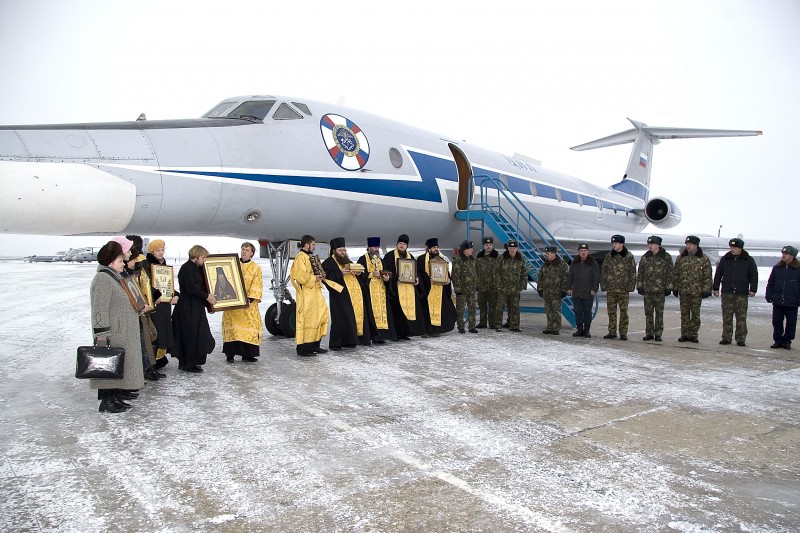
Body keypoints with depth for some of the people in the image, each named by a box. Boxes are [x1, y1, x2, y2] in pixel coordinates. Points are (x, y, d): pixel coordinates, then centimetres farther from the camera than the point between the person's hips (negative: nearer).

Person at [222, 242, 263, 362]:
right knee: (231, 327, 0)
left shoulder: (256, 268, 5)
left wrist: (250, 299, -16)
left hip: (248, 304, -1)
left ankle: (247, 354, 4)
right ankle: (230, 354, 7)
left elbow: (256, 286, -3)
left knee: (250, 326, -3)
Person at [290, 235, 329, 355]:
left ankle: (314, 345, 17)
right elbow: (300, 276, -23)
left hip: (314, 293, 10)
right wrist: (314, 278, -15)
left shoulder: (309, 257, 20)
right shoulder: (301, 257, -11)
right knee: (306, 319, -7)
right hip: (306, 295, -10)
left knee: (319, 317, 10)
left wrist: (319, 275, 11)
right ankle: (303, 348, -2)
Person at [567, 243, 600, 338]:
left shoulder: (593, 263, -1)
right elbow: (569, 276, 13)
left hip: (588, 294, -3)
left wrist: (594, 289, -10)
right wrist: (569, 287, 6)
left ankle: (587, 330, 12)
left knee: (587, 312, 4)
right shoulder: (574, 263, 10)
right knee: (578, 312, 6)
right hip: (576, 293, 3)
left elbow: (596, 278, -3)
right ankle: (579, 329, 14)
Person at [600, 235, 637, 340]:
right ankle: (612, 332, 15)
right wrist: (603, 286, 3)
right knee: (611, 312, 6)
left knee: (623, 312, 2)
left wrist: (631, 287, -5)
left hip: (623, 289, -3)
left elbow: (632, 272, 1)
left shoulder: (629, 256, 0)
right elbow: (603, 271, 9)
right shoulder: (609, 256, 7)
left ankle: (623, 333, 8)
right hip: (611, 289, 3)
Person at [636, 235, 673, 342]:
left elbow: (669, 273, 0)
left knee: (659, 313, 2)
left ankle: (658, 334, 10)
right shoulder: (645, 257, 8)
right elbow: (640, 272, 11)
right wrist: (639, 286, 5)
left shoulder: (666, 257, 0)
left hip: (660, 289, -3)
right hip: (647, 289, 3)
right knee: (648, 312, 6)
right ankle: (649, 334, 14)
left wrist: (668, 287, -5)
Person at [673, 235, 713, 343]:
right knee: (684, 314, 6)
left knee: (695, 314, 3)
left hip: (697, 291, -2)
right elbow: (675, 274, 11)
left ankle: (694, 335, 12)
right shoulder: (681, 258, 8)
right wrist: (675, 287, 7)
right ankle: (684, 334, 13)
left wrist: (706, 290, -7)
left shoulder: (704, 259, 0)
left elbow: (707, 276, -2)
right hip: (683, 291, 2)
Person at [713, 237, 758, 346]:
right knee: (727, 317, 3)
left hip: (742, 293, -2)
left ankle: (741, 339, 5)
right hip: (727, 293, 2)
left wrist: (753, 289, -3)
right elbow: (718, 274, 12)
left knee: (741, 317, 0)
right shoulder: (724, 259, 9)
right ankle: (726, 337, 8)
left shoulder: (749, 260, 4)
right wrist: (716, 288, 8)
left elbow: (754, 276, 5)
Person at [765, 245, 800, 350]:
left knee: (791, 323, 6)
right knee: (777, 322, 6)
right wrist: (769, 296, 3)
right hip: (777, 302, 3)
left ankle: (787, 341, 18)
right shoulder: (777, 268, 6)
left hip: (792, 303, -3)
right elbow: (770, 283, 10)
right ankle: (778, 340, 16)